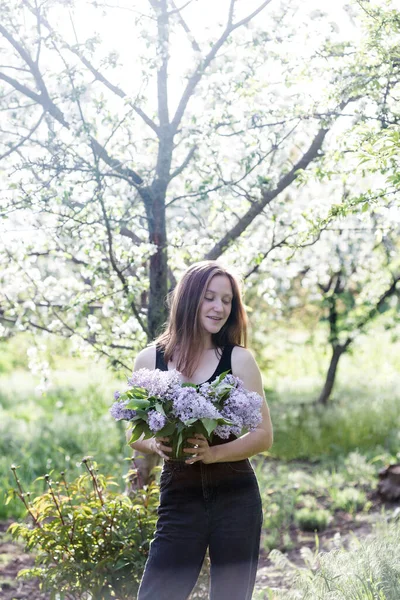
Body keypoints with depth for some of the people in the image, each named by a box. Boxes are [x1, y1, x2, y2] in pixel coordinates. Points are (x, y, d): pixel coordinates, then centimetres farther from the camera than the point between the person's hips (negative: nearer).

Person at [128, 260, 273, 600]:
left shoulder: (239, 359, -1)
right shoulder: (150, 360, 2)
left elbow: (264, 435, -1)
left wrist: (213, 452, -17)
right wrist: (155, 445, -13)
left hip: (235, 499, 0)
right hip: (179, 499, 0)